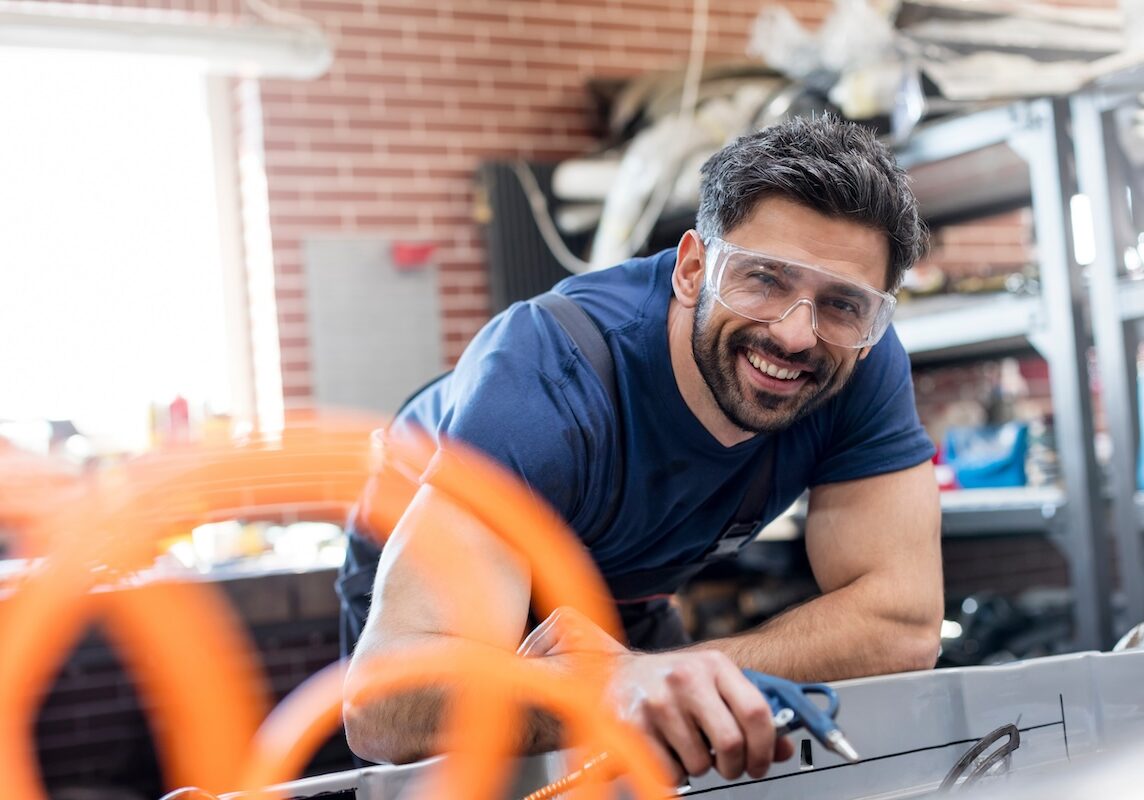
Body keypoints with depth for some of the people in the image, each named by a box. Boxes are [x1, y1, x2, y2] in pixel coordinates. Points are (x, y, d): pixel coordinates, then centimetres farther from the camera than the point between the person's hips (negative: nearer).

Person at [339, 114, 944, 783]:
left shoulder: (865, 363, -27)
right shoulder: (545, 376, -40)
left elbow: (905, 623, -31)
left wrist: (657, 678, -44)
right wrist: (608, 690, -69)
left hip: (625, 604, 5)